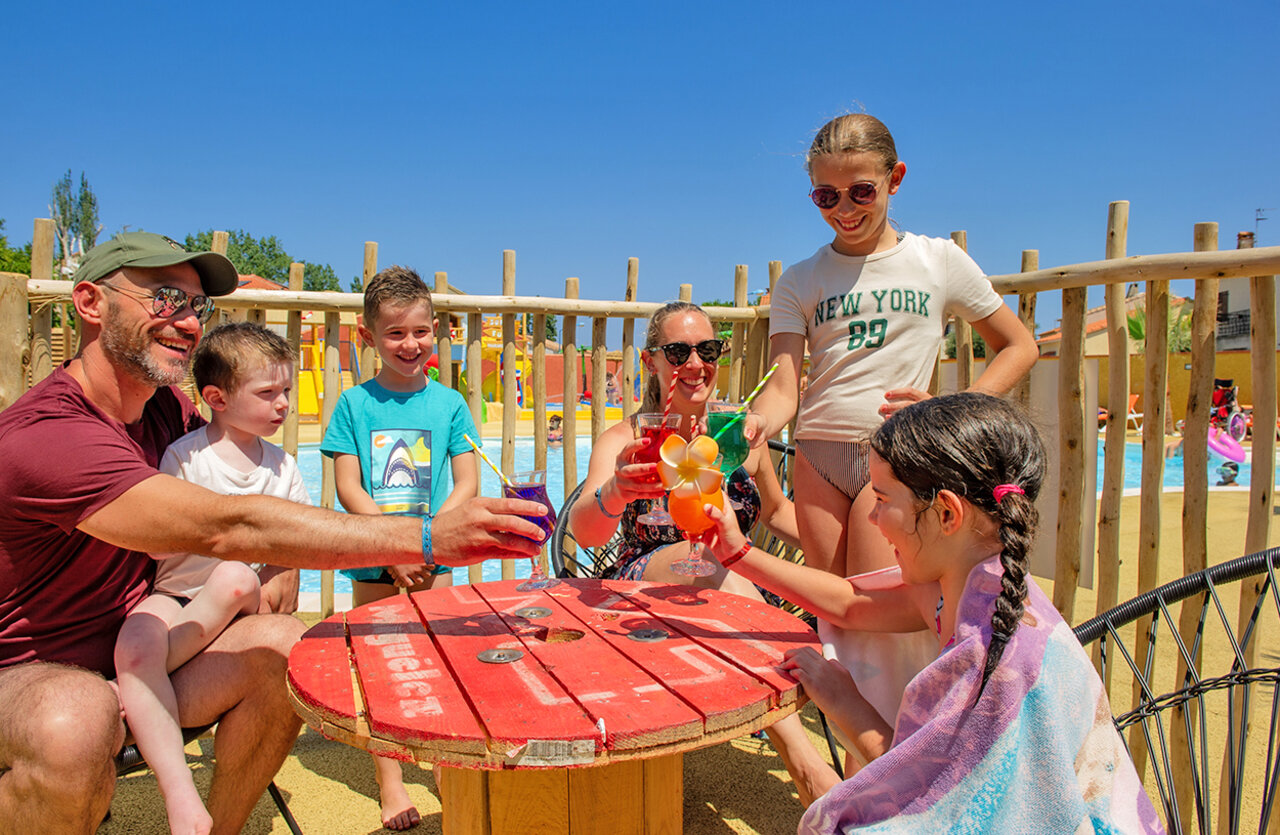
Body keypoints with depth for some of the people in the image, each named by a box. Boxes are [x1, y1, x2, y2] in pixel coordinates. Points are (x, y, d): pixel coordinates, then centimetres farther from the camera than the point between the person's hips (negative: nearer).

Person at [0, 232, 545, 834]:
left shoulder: (164, 407, 0)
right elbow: (226, 527, -38)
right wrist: (427, 539, -43)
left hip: (130, 654, 7)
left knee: (286, 645, -18)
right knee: (75, 725, -39)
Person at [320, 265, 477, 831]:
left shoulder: (448, 403, 2)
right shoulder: (354, 404, 0)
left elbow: (467, 482, 0)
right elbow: (348, 487, -4)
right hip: (373, 555, 0)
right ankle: (389, 781, 19)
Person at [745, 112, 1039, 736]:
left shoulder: (938, 261, 5)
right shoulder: (800, 282, 7)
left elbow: (1018, 346, 11)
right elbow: (784, 385, -4)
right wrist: (758, 421, -28)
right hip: (817, 456, 2)